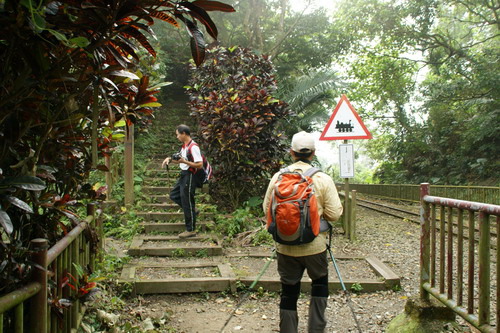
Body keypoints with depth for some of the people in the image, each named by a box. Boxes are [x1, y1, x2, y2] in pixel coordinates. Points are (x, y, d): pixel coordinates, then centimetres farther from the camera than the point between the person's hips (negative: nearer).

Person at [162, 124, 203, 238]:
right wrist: (170, 159, 6)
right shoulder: (184, 146, 10)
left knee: (187, 202, -2)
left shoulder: (193, 147, -19)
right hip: (183, 175, 10)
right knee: (174, 195, 17)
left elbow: (200, 165, -22)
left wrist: (184, 161, -25)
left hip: (189, 176, -10)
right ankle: (192, 210, 25)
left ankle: (191, 230, 9)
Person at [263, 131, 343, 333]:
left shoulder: (277, 178, -5)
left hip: (285, 246, 1)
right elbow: (334, 214, -9)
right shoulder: (323, 179, -10)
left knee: (289, 290, 12)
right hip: (314, 246, -1)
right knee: (320, 282, 21)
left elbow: (267, 209, 2)